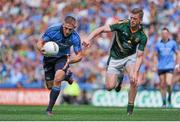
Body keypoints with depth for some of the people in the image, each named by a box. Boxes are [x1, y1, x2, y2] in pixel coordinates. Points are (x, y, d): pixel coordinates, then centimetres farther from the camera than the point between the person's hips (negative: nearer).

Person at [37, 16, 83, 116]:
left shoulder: (75, 38, -25)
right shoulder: (52, 30, -28)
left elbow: (79, 56, -15)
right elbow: (40, 43, -18)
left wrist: (70, 60, -36)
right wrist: (41, 49, -42)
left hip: (63, 58, -1)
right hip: (49, 57, 1)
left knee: (57, 79, -27)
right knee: (50, 86, 7)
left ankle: (49, 109, -18)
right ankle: (66, 75, 41)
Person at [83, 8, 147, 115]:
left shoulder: (142, 37, -18)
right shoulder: (122, 25, -23)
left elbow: (139, 56, -18)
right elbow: (102, 29, -25)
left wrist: (135, 72, -32)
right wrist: (89, 39, -40)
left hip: (130, 57, 0)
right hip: (115, 58, 0)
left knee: (134, 80, -25)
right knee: (109, 86, -7)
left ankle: (130, 107, -3)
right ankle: (119, 76, 30)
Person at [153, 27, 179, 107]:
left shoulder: (173, 43, 0)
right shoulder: (158, 44, 3)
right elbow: (155, 56, 11)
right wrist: (155, 66, 3)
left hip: (169, 67, -2)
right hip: (161, 67, 2)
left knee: (169, 84, -17)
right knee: (162, 85, 4)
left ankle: (169, 97, 9)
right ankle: (164, 102, 14)